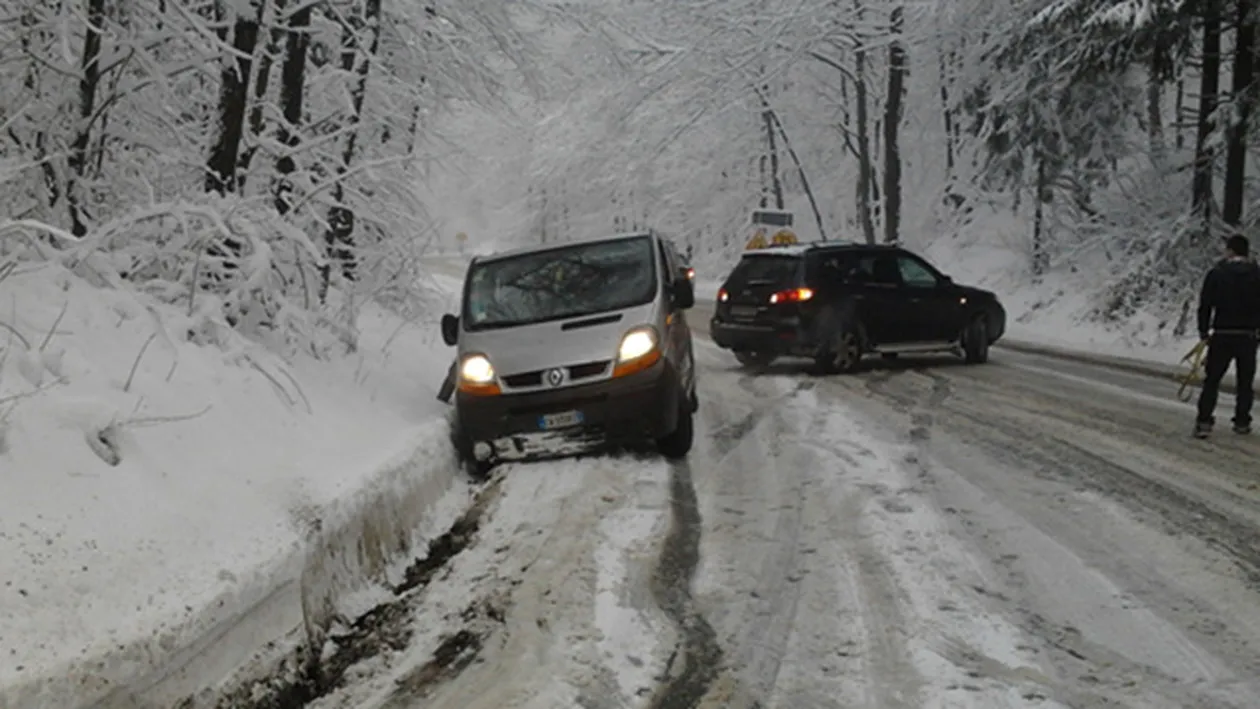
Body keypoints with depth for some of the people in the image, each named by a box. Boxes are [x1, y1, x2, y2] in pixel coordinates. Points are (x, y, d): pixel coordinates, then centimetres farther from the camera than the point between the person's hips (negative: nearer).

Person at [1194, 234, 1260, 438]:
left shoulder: (1217, 273, -4)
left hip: (1222, 335, -1)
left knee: (1212, 379, 1)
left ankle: (1204, 422, -8)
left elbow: (1205, 305, -3)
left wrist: (1204, 331, 5)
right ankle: (1242, 422, 15)